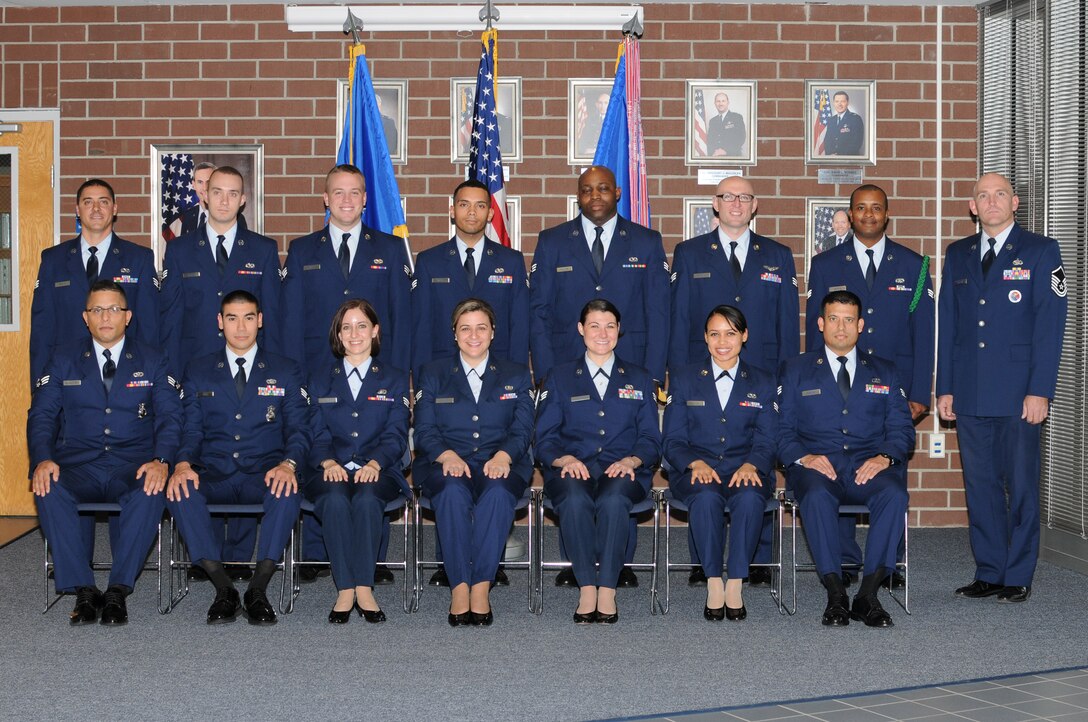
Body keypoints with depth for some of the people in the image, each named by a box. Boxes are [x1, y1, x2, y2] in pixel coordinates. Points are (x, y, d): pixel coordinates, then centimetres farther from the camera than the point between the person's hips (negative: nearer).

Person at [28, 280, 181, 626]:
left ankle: (118, 591, -25)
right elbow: (41, 415, 6)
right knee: (48, 491, -33)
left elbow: (170, 417, 3)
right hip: (78, 466, 1)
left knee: (150, 493, -36)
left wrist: (160, 461, -18)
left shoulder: (152, 362, 12)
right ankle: (83, 590, -22)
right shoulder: (63, 362, 14)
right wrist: (42, 459, -15)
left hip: (133, 468, -1)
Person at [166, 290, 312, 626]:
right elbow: (190, 429, 8)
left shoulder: (285, 371, 12)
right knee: (179, 491, -33)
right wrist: (183, 464, -16)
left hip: (265, 474, -1)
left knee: (287, 492, -37)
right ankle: (224, 589, -24)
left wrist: (288, 464, -19)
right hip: (213, 475, 1)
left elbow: (299, 429, 4)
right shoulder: (198, 371, 16)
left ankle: (258, 590, -26)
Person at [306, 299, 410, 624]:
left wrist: (374, 464, -17)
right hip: (332, 472, 1)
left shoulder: (395, 380, 16)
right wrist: (328, 463, -15)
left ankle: (364, 588, -35)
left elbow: (396, 434, 3)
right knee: (335, 499, -35)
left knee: (367, 498, -36)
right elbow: (317, 434, 8)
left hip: (378, 472, -1)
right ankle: (345, 591, -34)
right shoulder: (320, 382, 20)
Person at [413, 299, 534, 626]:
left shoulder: (517, 376, 17)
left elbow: (522, 431, 5)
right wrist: (448, 455, -17)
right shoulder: (432, 374, 16)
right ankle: (459, 587, -34)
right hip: (446, 464, 0)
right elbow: (424, 431, 5)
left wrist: (502, 456, -17)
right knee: (453, 490, -36)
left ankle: (481, 586, -34)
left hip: (500, 464, 0)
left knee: (499, 491, -36)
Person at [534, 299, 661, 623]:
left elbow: (651, 438, 13)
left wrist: (631, 460, -9)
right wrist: (565, 458, -12)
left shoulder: (639, 379, 21)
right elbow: (544, 437, 10)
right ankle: (587, 589, -32)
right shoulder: (559, 378, 18)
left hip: (623, 470, 0)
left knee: (614, 499, -38)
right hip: (573, 469, 0)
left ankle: (607, 591, -34)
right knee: (575, 499, -37)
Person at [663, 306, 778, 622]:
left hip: (746, 472, 1)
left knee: (750, 497, -35)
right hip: (697, 471, 0)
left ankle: (735, 586, -29)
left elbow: (766, 441, 6)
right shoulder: (683, 379, 12)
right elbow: (672, 440, 5)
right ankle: (714, 586, -29)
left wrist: (750, 466, -17)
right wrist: (696, 463, -16)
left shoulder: (763, 382, 14)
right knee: (706, 496, -36)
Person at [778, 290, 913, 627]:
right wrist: (804, 457, -13)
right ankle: (835, 595, -28)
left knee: (894, 493, -33)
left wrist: (885, 457, -10)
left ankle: (868, 594, -28)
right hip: (816, 465, -1)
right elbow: (782, 429, 8)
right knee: (817, 495, -37)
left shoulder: (883, 372, 21)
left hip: (870, 466, 1)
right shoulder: (796, 370, 16)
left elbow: (902, 428, 11)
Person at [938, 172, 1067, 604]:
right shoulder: (957, 255, 14)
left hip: (1018, 394, -4)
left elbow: (1049, 325, -4)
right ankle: (988, 573, 15)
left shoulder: (1041, 252, 2)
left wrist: (1040, 391, -12)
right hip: (970, 394, 4)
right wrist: (944, 389, 7)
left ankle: (1018, 577, 9)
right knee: (980, 486, 7)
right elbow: (947, 325, 13)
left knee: (1021, 485, 1)